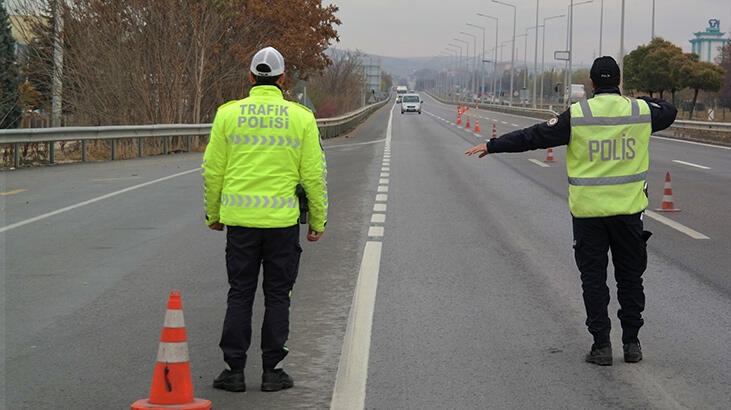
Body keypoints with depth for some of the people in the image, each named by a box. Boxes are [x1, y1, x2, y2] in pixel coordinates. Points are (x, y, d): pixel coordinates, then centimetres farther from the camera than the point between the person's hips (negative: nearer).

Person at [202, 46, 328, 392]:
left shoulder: (228, 114, 0)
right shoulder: (301, 117, -1)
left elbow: (212, 170, 3)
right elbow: (314, 174, -1)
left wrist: (213, 214, 15)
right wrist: (318, 220, 9)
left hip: (239, 219, 1)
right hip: (283, 220, -1)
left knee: (239, 295, 8)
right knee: (277, 296, 7)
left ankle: (234, 370, 8)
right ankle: (272, 370, 9)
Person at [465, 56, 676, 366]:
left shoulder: (577, 115, -9)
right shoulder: (640, 110, -2)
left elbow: (534, 136, -6)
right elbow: (669, 112, 19)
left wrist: (491, 146, 3)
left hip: (588, 210, -2)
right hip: (628, 209, 2)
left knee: (593, 278, 7)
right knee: (630, 276, 13)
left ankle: (601, 345, 5)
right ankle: (631, 342, 15)